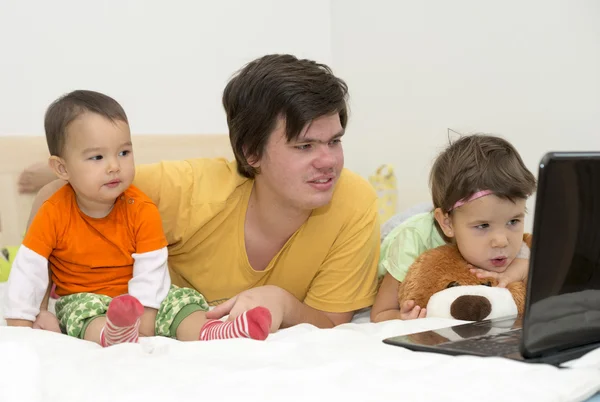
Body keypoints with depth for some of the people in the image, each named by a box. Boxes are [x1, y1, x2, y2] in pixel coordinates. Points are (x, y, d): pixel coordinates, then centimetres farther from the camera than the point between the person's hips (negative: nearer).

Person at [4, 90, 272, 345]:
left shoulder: (142, 210, -11)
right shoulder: (53, 214, -13)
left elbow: (150, 270, -15)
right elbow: (28, 270, -11)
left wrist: (144, 321, -25)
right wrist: (20, 328, -16)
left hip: (136, 298, 2)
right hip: (82, 299, -2)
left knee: (181, 300, -21)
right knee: (82, 312, -34)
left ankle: (208, 333, -47)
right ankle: (112, 335, -63)